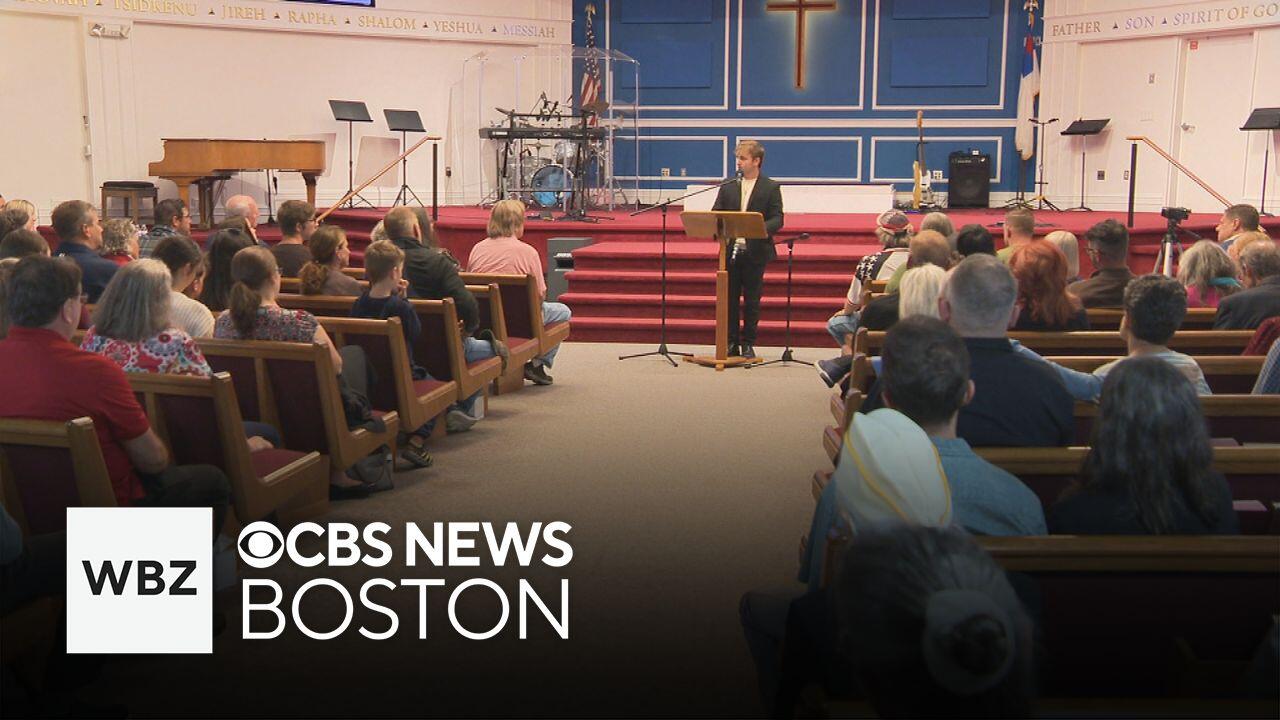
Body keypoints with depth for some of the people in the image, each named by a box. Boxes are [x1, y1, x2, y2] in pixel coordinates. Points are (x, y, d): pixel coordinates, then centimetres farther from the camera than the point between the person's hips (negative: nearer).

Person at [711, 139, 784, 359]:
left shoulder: (771, 188, 1)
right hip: (731, 250, 3)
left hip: (755, 252, -3)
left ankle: (748, 344, 11)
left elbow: (777, 219, -4)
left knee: (752, 300, 3)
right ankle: (731, 343, 13)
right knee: (730, 298, 5)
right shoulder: (728, 186, 10)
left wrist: (763, 228, -24)